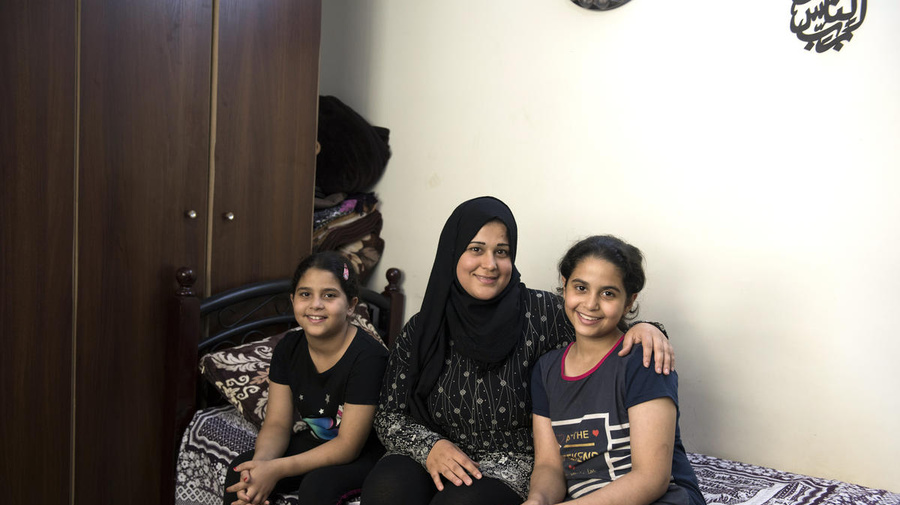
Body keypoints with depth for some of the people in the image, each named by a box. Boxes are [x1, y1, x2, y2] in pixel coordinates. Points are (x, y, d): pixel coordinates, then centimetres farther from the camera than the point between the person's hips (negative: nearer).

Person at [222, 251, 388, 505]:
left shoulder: (368, 357, -25)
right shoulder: (289, 348, -5)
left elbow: (348, 446, -24)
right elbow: (277, 424, -3)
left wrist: (276, 469, -30)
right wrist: (260, 462, -26)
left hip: (366, 451, -6)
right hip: (317, 442, 6)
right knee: (240, 472, -12)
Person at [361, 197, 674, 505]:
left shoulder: (539, 312, -4)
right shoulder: (420, 331, 2)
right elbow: (389, 417, 5)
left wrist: (642, 327, -19)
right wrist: (428, 446, -15)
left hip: (511, 466, -2)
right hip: (433, 461, 2)